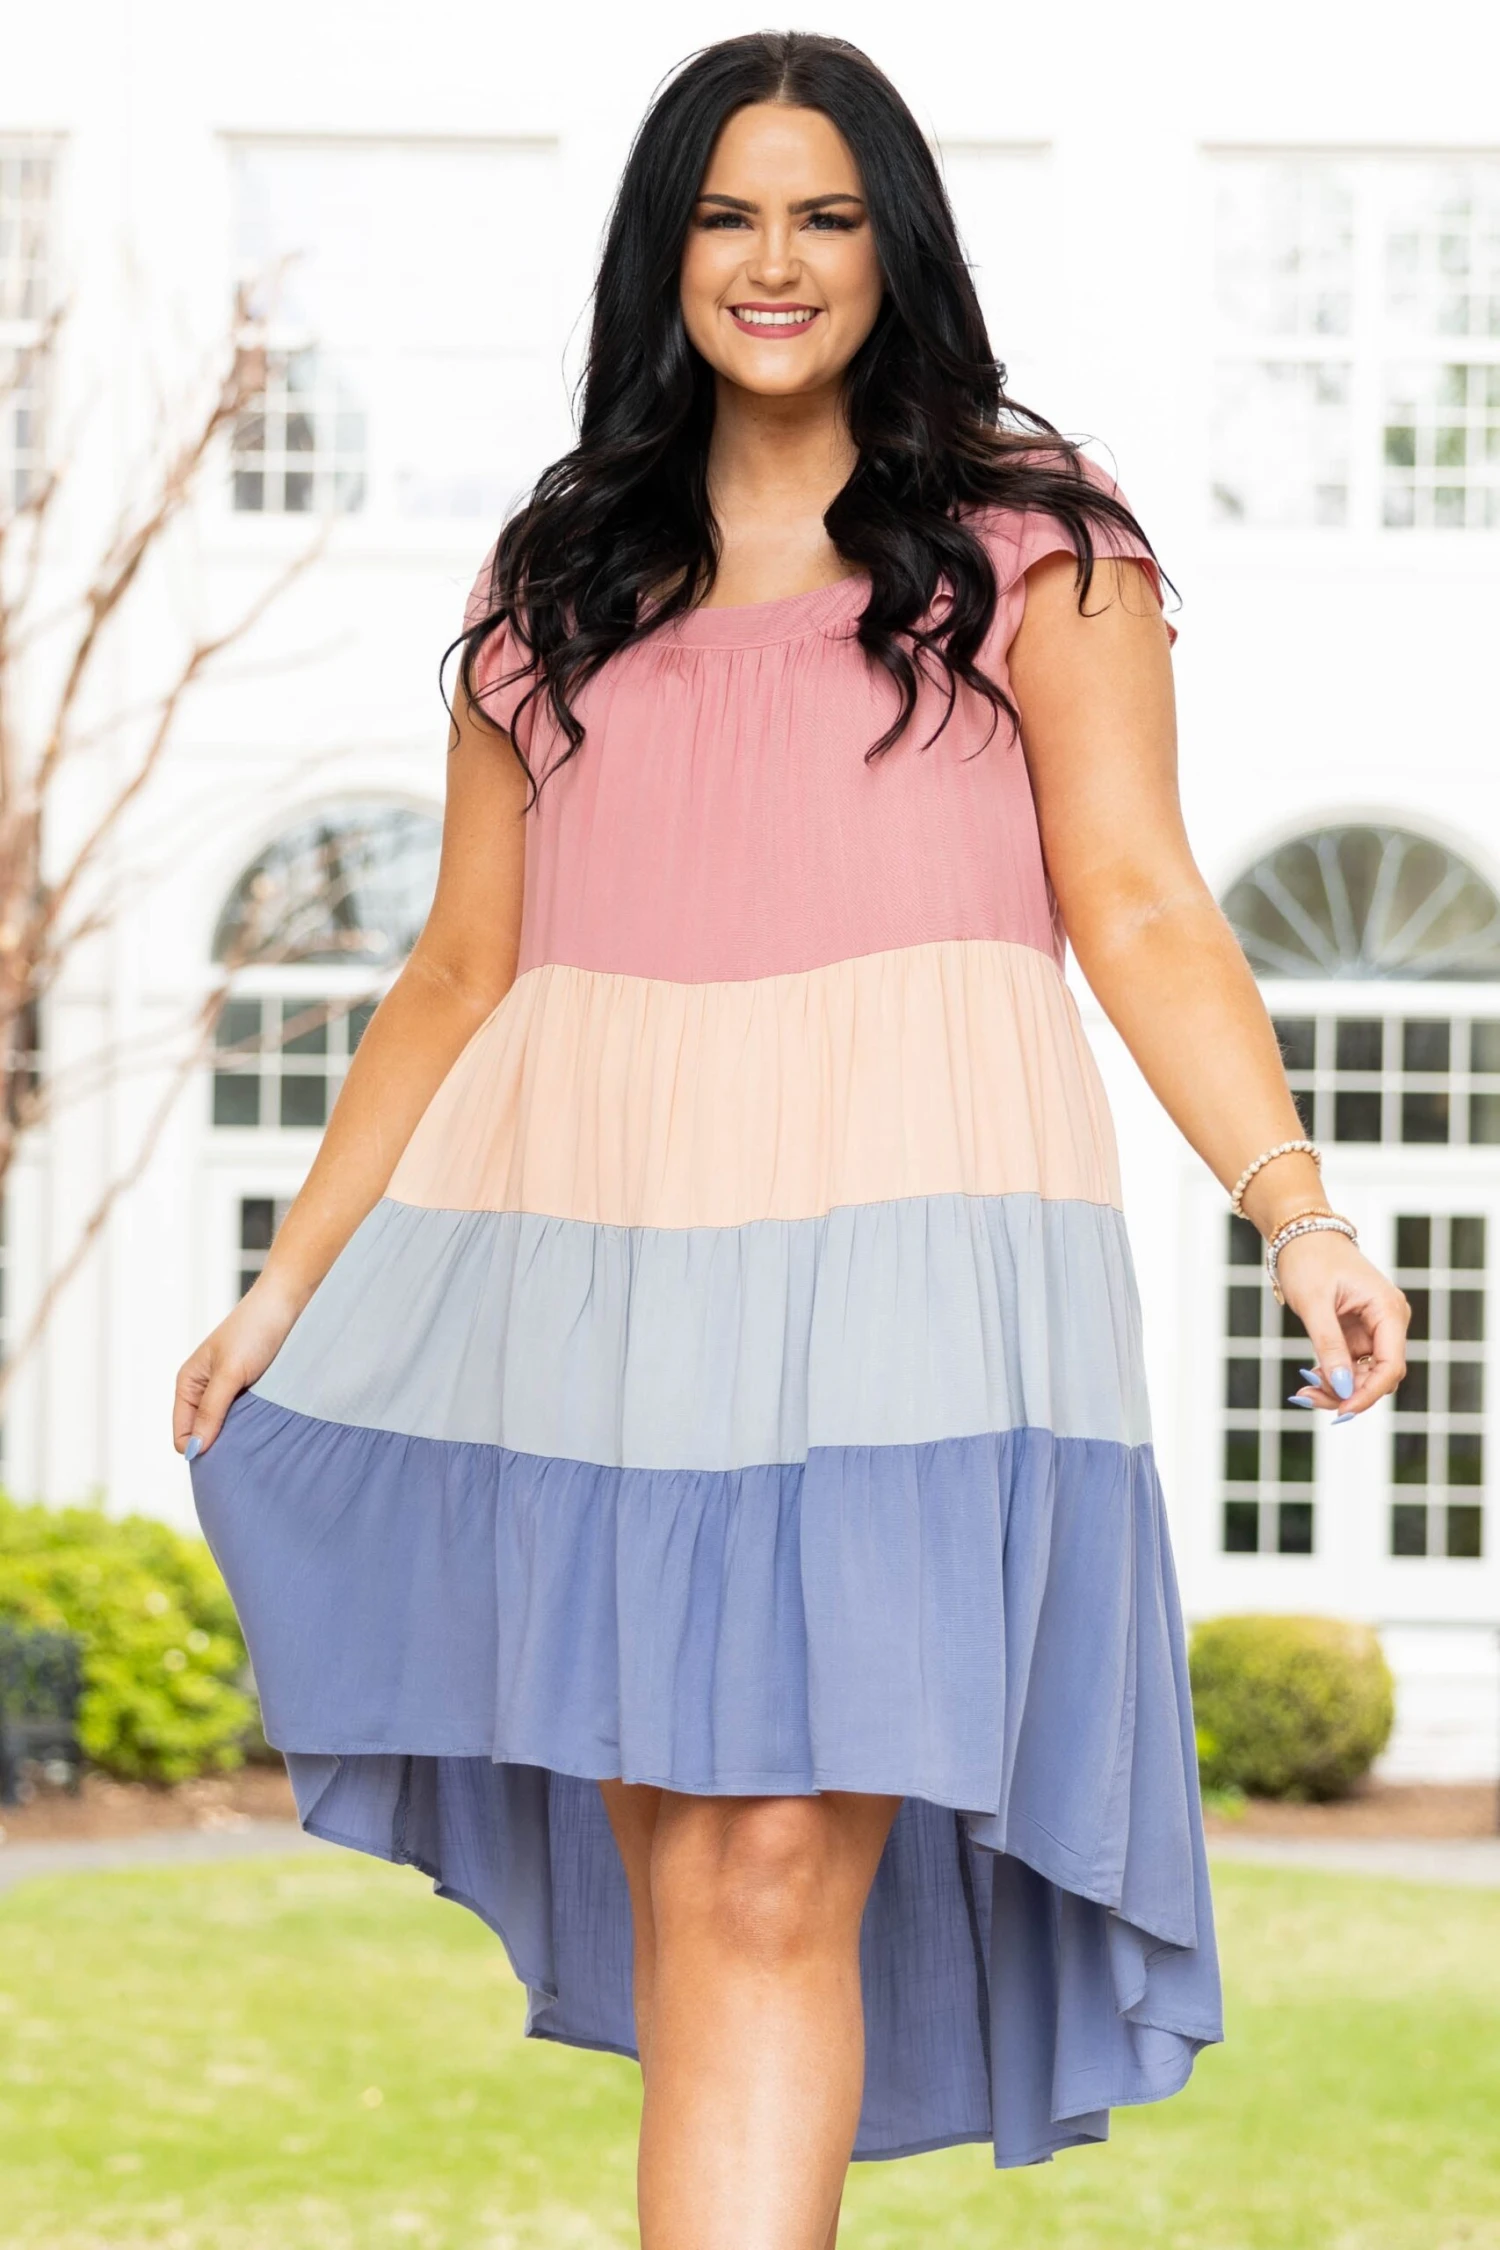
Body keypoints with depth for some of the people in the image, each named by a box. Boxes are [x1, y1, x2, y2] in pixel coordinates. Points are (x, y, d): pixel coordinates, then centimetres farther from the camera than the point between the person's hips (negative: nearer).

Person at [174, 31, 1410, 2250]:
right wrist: (290, 1281, 16)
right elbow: (459, 974, 20)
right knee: (669, 1887, 1)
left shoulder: (1029, 544, 10)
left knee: (781, 1882, -12)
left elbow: (1143, 911, 3)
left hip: (893, 1244, -3)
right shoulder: (555, 586, 18)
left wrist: (1293, 1204, -10)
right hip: (596, 1269, 4)